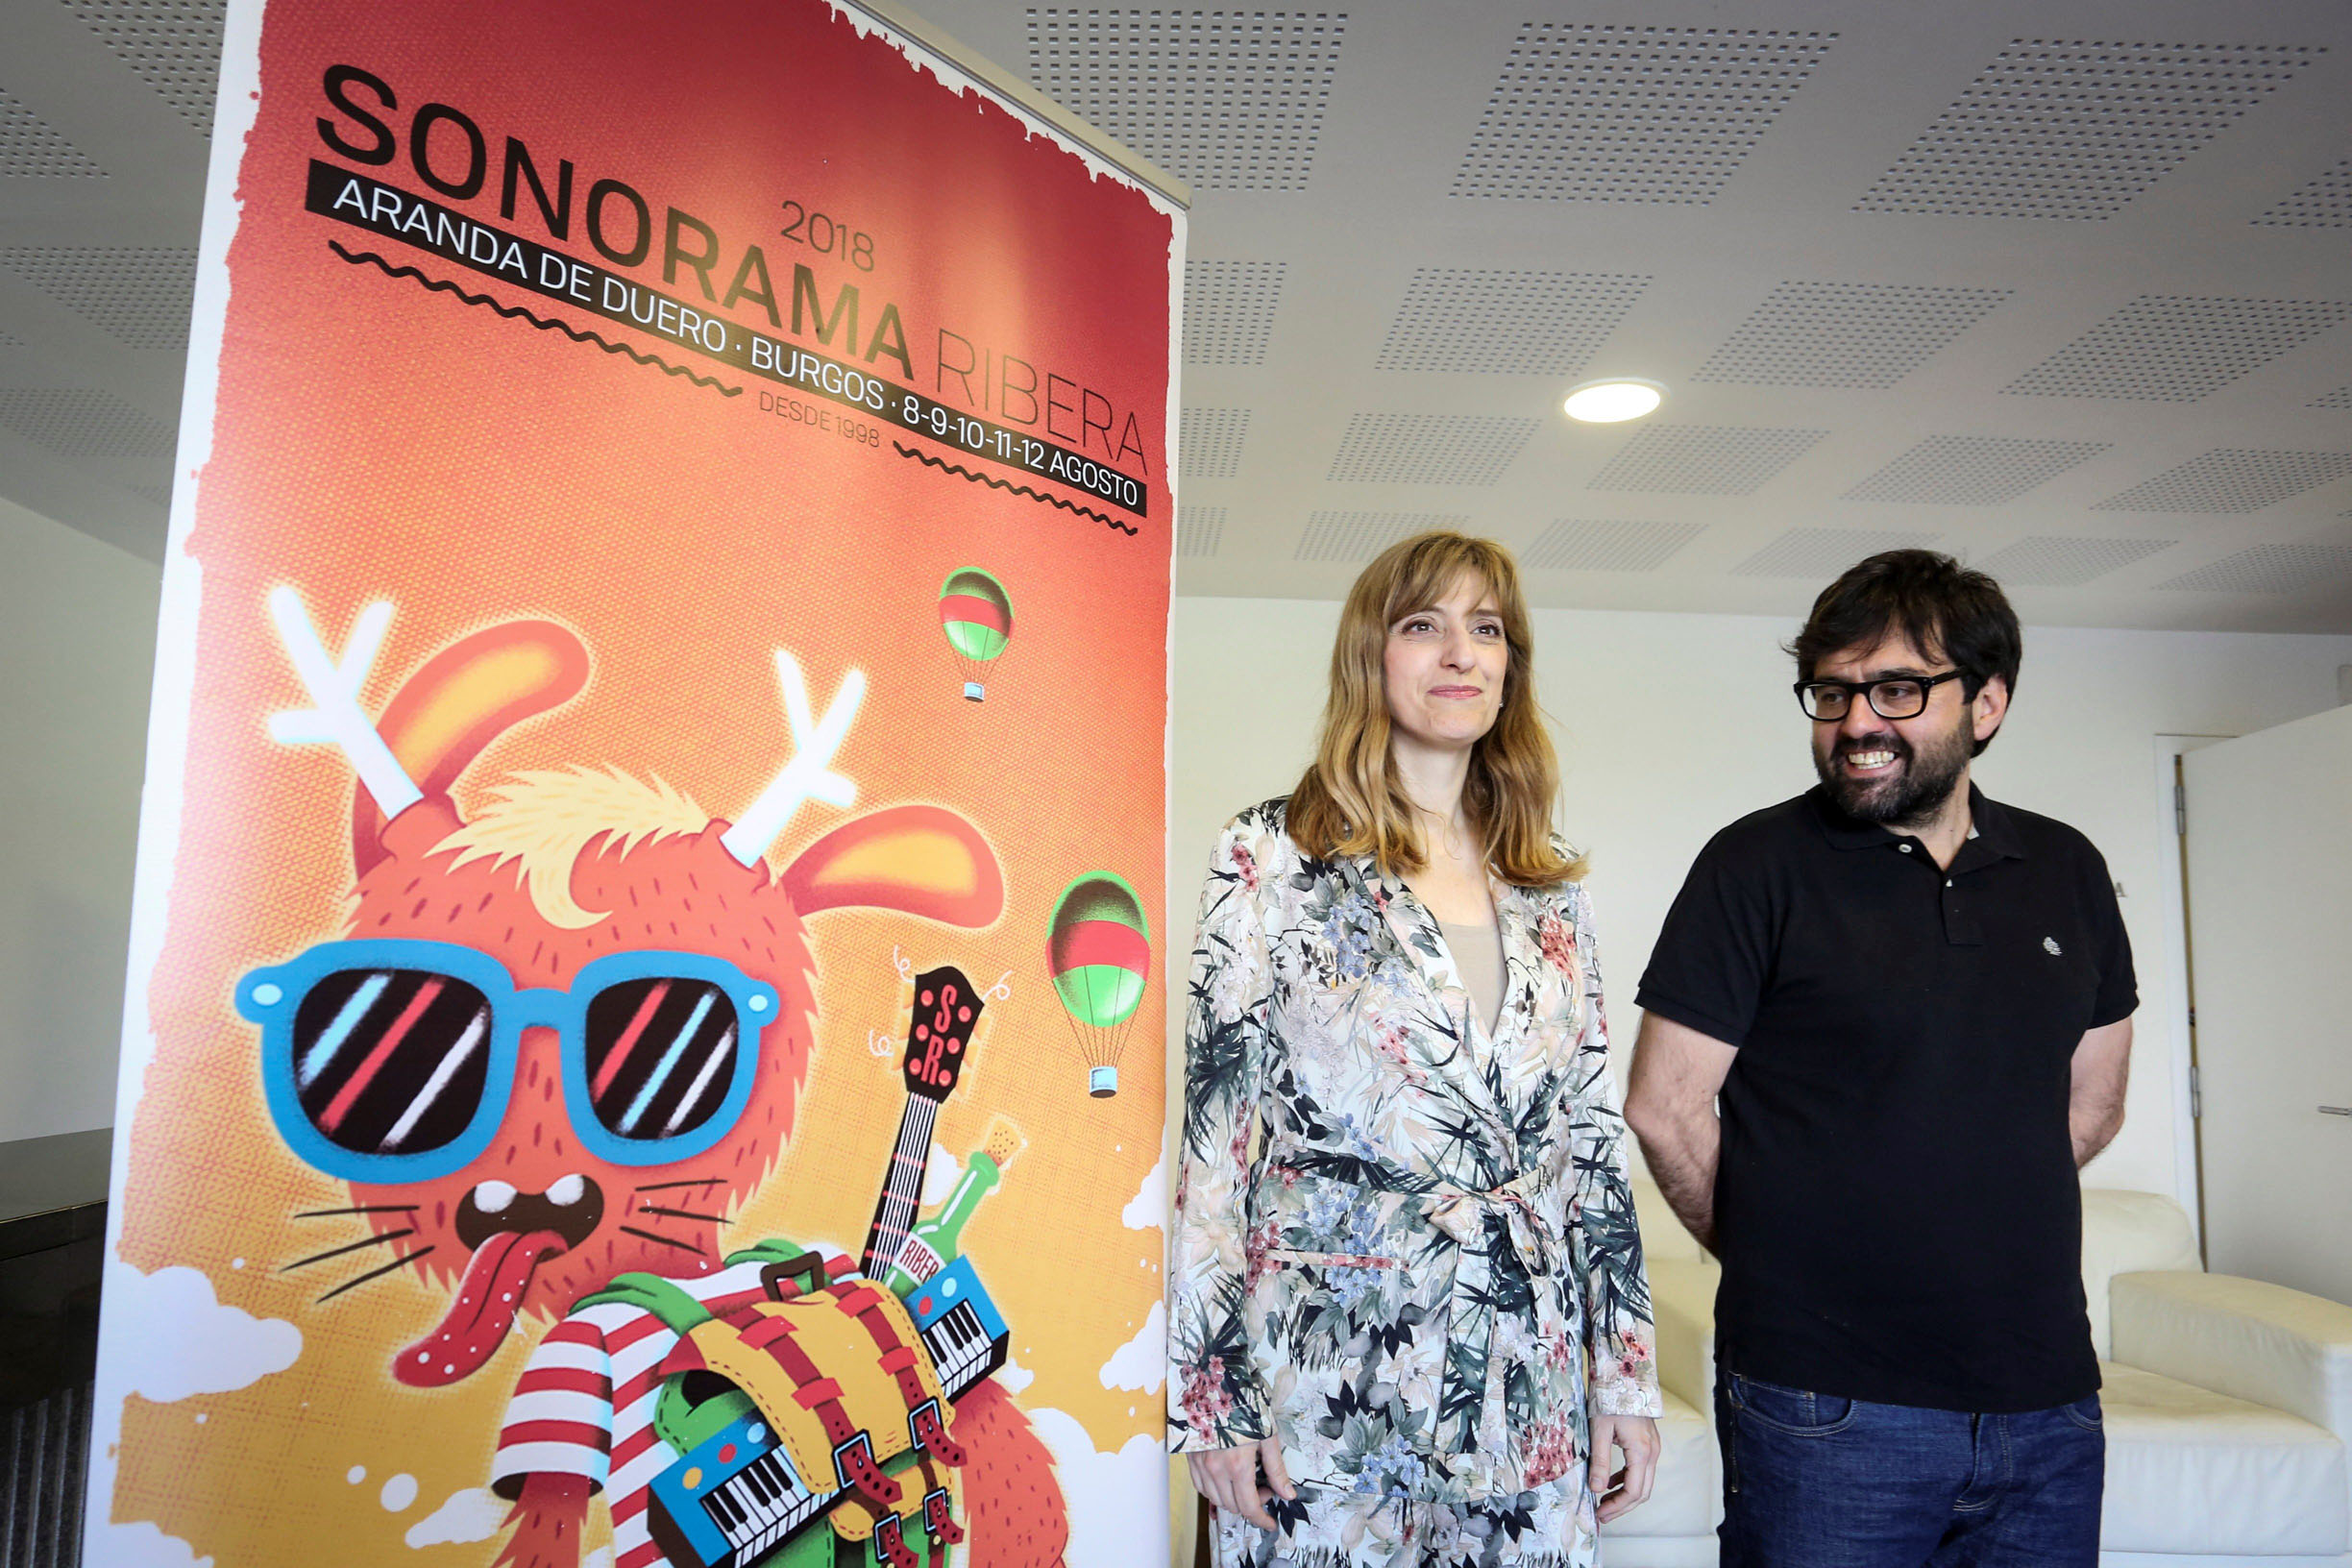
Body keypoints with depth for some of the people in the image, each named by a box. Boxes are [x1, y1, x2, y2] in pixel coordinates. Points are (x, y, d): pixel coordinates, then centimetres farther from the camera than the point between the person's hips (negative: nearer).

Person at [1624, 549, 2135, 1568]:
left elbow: (2091, 1104, 15)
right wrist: (1782, 1266, 3)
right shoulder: (1760, 865, -8)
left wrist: (1956, 1232, 8)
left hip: (2047, 1402, 5)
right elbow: (1664, 1108, -7)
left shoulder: (2067, 872, 7)